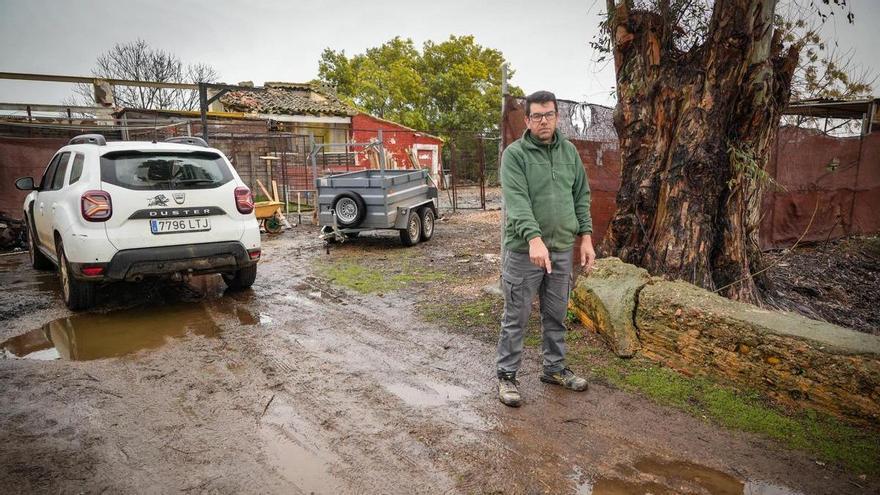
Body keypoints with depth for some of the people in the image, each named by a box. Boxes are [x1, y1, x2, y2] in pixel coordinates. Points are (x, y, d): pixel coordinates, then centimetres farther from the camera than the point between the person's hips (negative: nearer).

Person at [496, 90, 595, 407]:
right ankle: (506, 375, 18)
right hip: (524, 250, -5)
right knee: (516, 319, 4)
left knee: (556, 316, 17)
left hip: (563, 249, 5)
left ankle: (555, 368, 34)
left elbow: (582, 196, 13)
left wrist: (586, 236, 4)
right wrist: (534, 238, -33)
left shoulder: (569, 151, 9)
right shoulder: (515, 153, -9)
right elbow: (516, 201, -21)